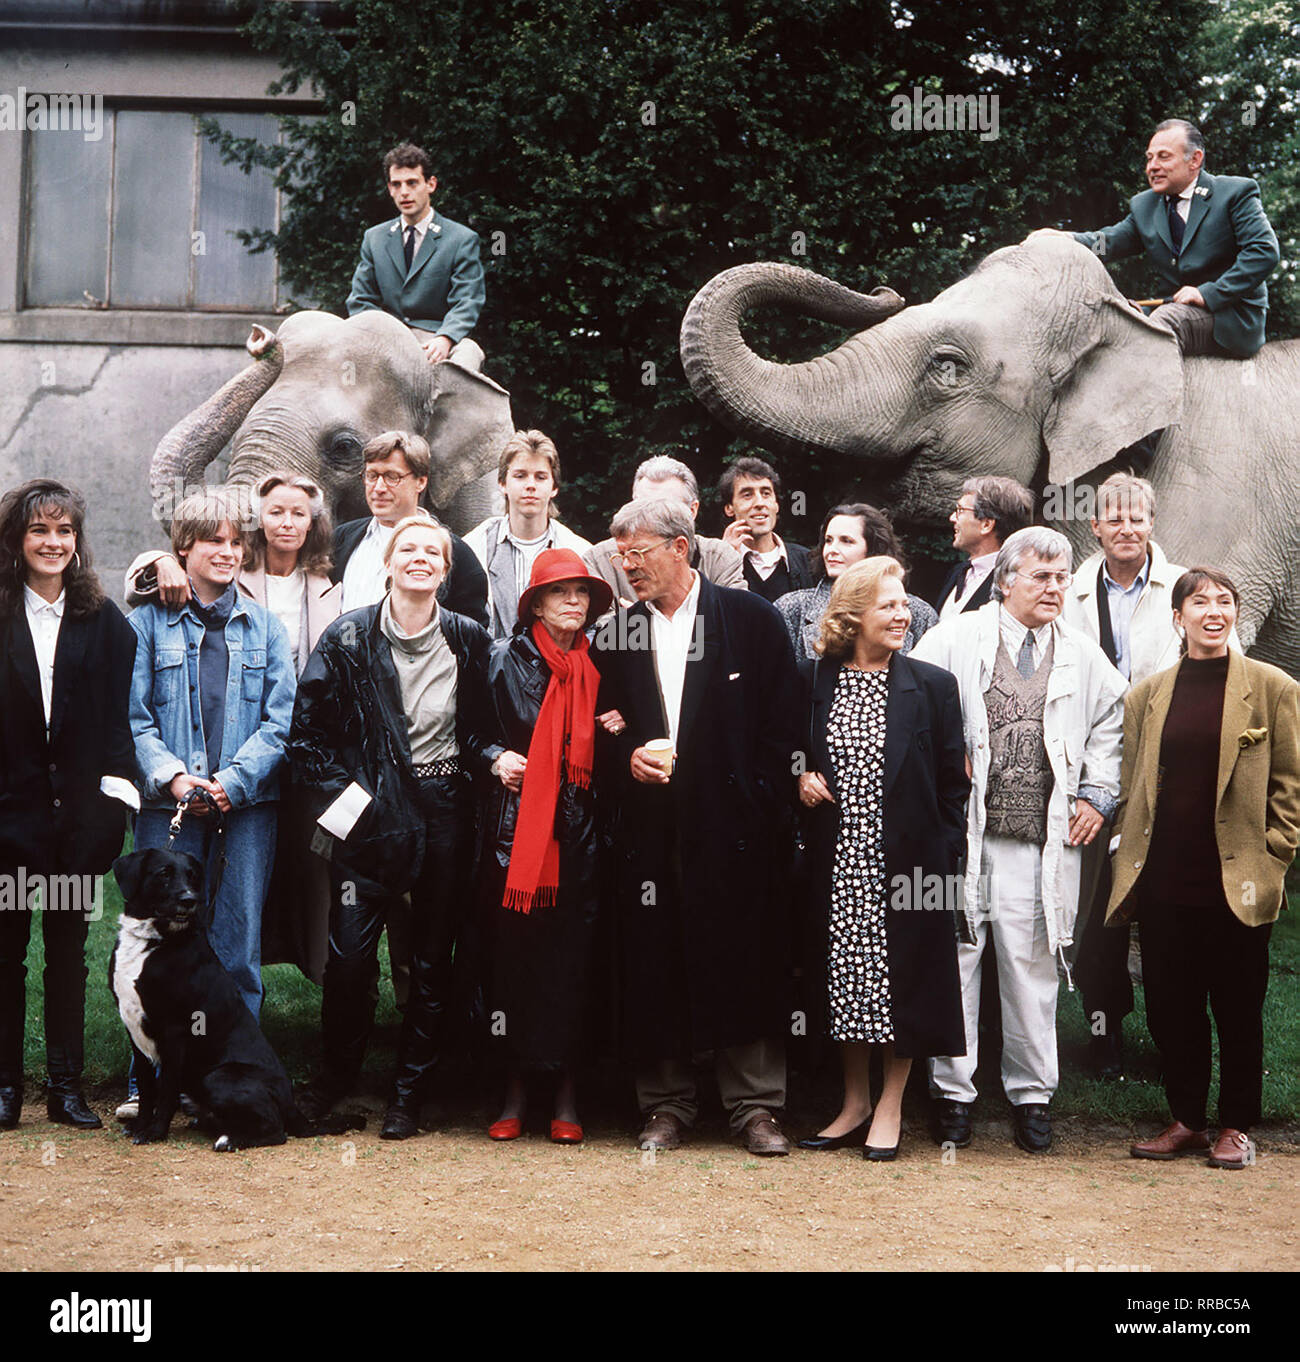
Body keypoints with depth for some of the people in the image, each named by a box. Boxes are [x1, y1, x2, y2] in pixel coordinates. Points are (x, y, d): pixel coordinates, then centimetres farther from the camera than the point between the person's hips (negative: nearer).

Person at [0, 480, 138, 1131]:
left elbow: (119, 713, 2)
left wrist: (114, 796, -8)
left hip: (78, 808, 1)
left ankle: (66, 1084, 13)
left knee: (69, 948, 7)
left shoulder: (103, 620, 5)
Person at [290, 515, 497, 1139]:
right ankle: (338, 1071, 20)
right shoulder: (349, 638, -1)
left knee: (433, 959, 6)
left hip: (446, 813, 2)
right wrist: (343, 799, -6)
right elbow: (307, 731, 0)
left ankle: (409, 1093, 18)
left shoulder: (469, 641, 4)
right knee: (349, 954, -4)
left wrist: (495, 758, -7)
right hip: (372, 811, -1)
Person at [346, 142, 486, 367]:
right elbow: (360, 300, 13)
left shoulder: (462, 240, 5)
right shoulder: (374, 239, 17)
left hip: (434, 341, -3)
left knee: (468, 351, -36)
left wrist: (444, 339, -27)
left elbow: (466, 303, -4)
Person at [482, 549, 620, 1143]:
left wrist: (616, 733, 0)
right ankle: (516, 1089, 11)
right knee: (513, 952, -1)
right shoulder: (506, 658, 3)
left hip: (577, 832, 1)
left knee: (570, 955, 0)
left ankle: (565, 1093, 10)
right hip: (515, 825, -1)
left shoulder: (598, 666, 10)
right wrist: (496, 759, -6)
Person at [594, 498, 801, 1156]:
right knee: (652, 971, 5)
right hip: (649, 830, 3)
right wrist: (627, 757, -4)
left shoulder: (753, 620, 1)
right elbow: (602, 732, 17)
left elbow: (782, 726, -1)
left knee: (744, 969, 0)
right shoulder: (616, 638, 11)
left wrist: (760, 810, -8)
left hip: (731, 828, -3)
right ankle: (665, 1103, 17)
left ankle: (754, 1106, 11)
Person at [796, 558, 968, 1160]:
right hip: (837, 862, 2)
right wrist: (800, 778, -6)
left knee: (901, 985, 3)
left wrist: (945, 858, -6)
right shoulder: (812, 681, 4)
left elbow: (953, 782, 0)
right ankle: (855, 1103, 23)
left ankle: (890, 1109, 16)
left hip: (905, 860, -2)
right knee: (846, 982, 9)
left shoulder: (933, 686, 0)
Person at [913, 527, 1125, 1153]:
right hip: (962, 834, -2)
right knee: (955, 960, 2)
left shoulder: (1083, 658, 12)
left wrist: (1096, 795, 15)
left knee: (1032, 967, 6)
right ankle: (952, 1091, 14)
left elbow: (1111, 722, 24)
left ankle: (1031, 1094, 18)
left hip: (1043, 842, 2)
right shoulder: (953, 640, 2)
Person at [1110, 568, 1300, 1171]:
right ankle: (1185, 1121, 21)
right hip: (1162, 878, 3)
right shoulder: (1147, 694, 10)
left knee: (1237, 1007, 4)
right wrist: (1130, 848, 8)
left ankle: (1236, 1126, 17)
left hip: (1235, 881, -3)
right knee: (1169, 1006, 8)